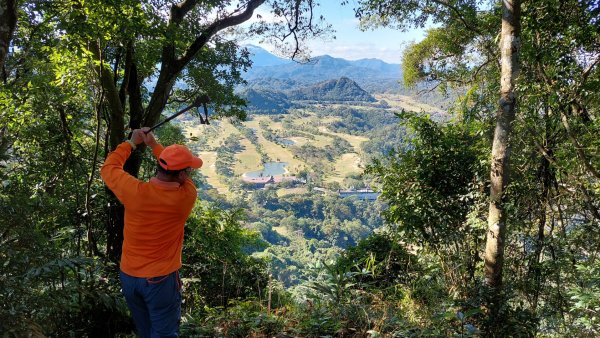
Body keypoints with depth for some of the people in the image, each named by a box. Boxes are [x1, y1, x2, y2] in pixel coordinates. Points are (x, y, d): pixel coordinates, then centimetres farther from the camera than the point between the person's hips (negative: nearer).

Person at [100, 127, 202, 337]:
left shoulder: (134, 191, -17)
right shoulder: (187, 196, -19)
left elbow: (108, 168, 3)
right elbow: (182, 175, 4)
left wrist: (131, 143, 13)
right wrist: (154, 145, 9)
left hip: (128, 277, 4)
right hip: (161, 279, -3)